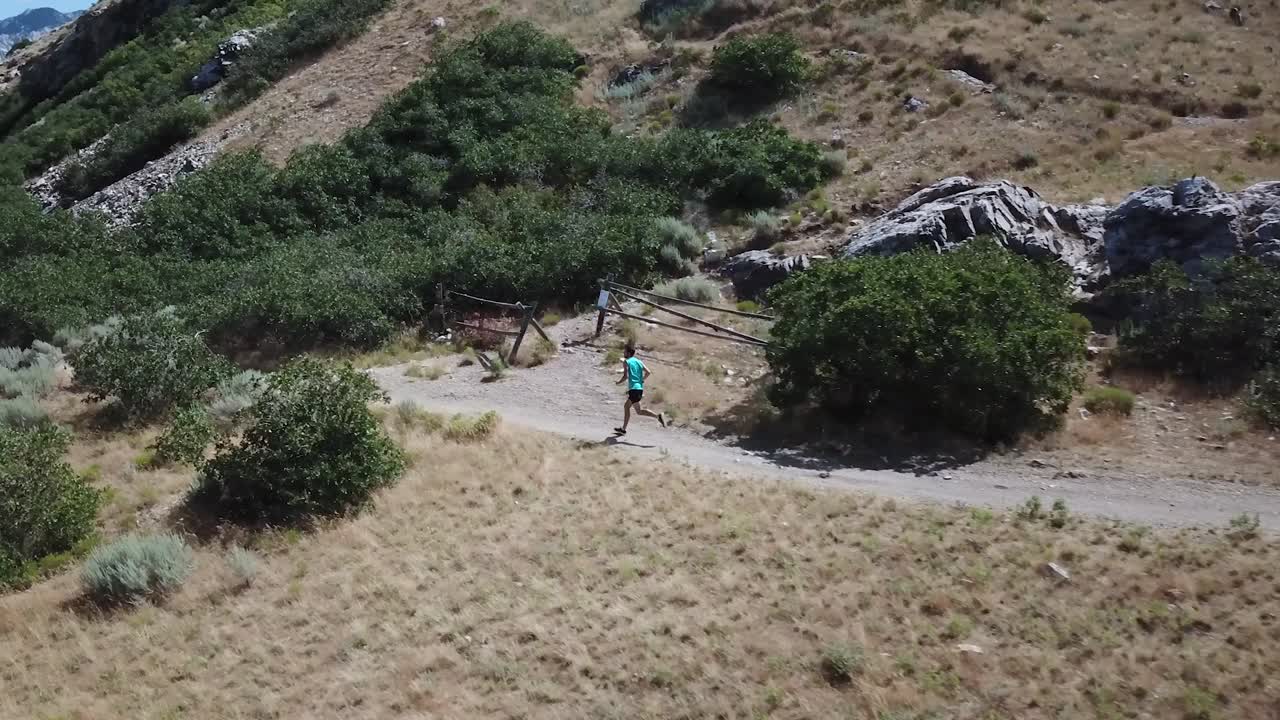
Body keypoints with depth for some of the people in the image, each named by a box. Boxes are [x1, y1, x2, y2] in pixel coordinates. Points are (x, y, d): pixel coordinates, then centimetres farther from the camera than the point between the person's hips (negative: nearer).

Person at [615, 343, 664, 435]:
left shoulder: (626, 362, -4)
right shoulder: (638, 361, 15)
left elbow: (626, 376, -14)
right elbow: (648, 372, 7)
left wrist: (618, 382, 2)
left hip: (633, 389, -8)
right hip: (640, 388, 8)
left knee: (639, 411, -10)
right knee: (626, 407, 19)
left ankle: (658, 416, -26)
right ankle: (623, 429, 24)